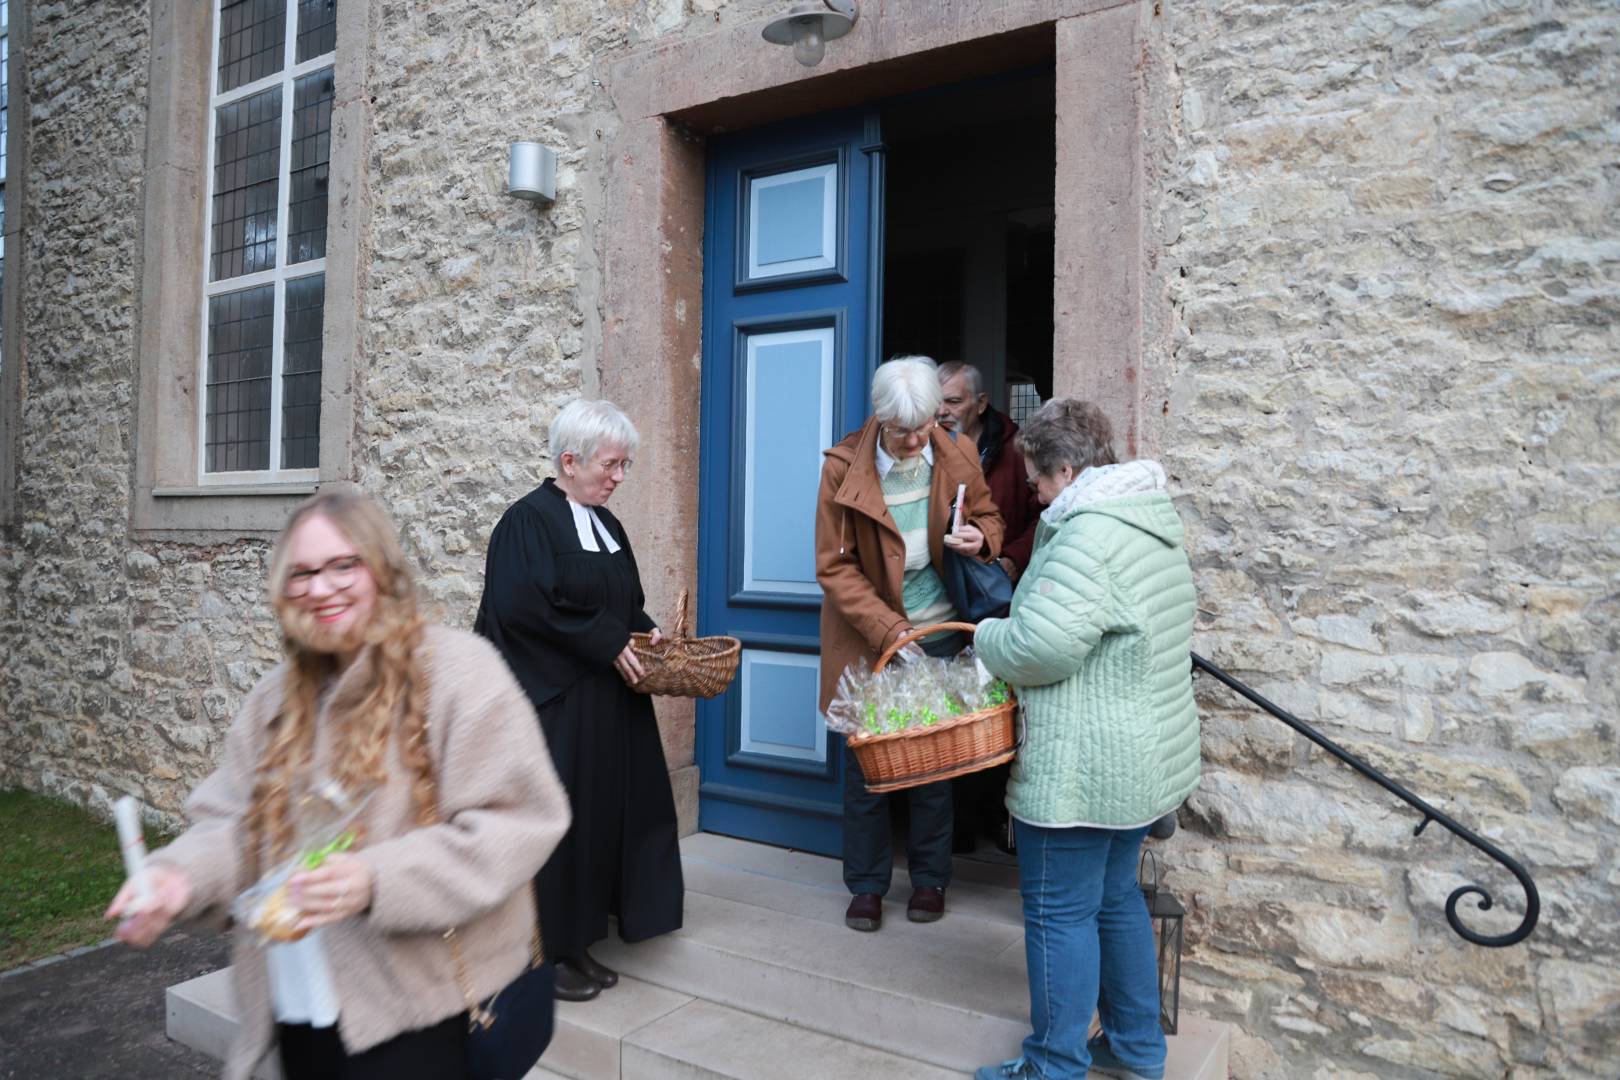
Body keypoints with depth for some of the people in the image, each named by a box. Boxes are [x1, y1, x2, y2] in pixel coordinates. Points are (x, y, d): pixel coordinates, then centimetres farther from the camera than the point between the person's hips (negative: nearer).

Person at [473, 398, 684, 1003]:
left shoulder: (605, 524, 13)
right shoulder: (529, 520, -11)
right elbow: (523, 608, -22)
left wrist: (644, 631, 2)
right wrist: (606, 644, -19)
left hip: (607, 702, 8)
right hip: (553, 703, -8)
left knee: (602, 814, 11)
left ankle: (578, 944, 25)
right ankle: (546, 953, 17)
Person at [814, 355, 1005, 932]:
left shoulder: (957, 458, -4)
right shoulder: (844, 468, -11)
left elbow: (989, 517, 13)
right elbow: (835, 567, -11)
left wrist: (980, 537, -13)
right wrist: (887, 629, -20)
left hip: (940, 631, 2)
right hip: (867, 636, -2)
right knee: (865, 761, 6)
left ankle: (930, 879, 28)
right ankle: (866, 886, 22)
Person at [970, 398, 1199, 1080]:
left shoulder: (1088, 534, -22)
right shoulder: (1153, 522, 11)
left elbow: (1040, 647, -28)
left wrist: (987, 637, -8)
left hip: (1081, 769, -10)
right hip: (1143, 760, 10)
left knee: (1059, 912, 4)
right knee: (1116, 897, 22)